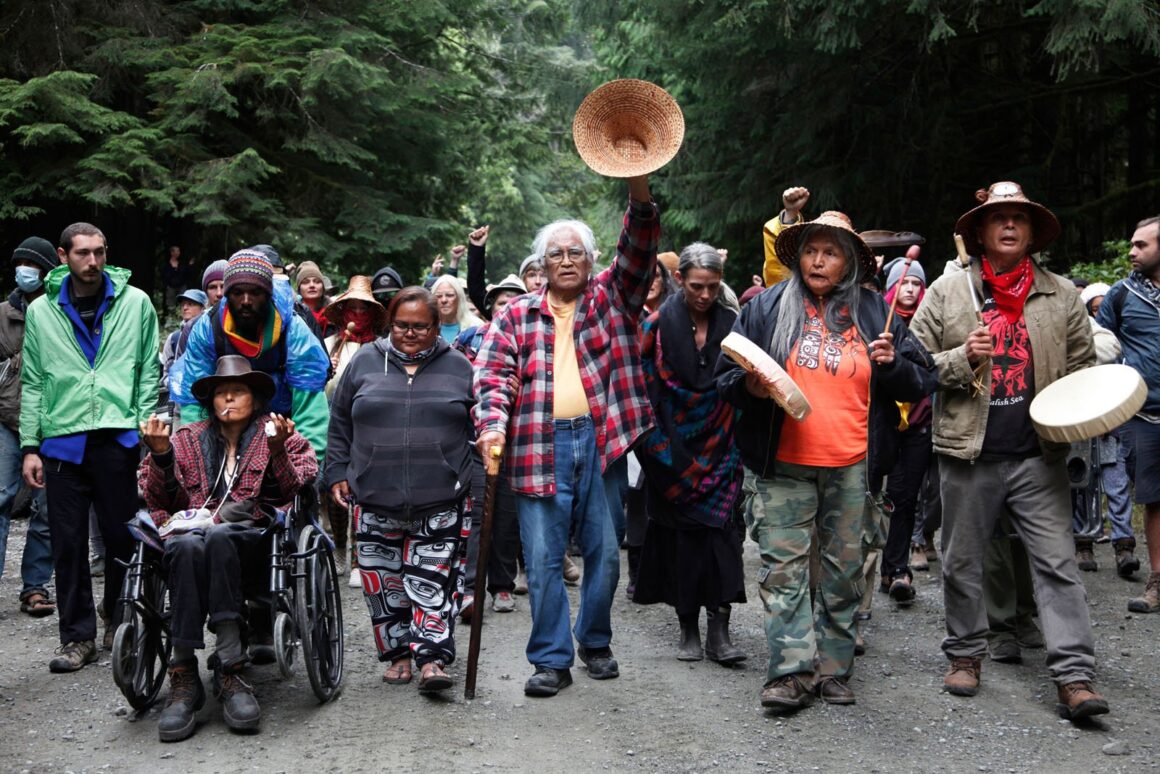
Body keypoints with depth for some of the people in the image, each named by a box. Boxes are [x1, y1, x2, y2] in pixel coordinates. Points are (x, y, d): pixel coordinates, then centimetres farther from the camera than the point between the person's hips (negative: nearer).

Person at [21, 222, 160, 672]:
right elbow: (32, 384, 10)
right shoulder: (41, 311, 8)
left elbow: (148, 374, 6)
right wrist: (30, 446, 3)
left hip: (118, 440, -1)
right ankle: (78, 637, 12)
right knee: (68, 544, 3)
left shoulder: (135, 303, 5)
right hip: (62, 442, 1)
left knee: (122, 537, 4)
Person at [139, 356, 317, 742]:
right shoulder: (187, 440, 26)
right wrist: (159, 453, 1)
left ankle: (184, 674, -40)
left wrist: (277, 451, -10)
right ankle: (230, 667, -41)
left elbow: (292, 493, 6)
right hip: (191, 528, 2)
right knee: (186, 544, -37)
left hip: (252, 539, -1)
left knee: (218, 536, -38)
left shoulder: (280, 436, 22)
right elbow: (157, 499, 16)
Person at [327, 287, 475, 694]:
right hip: (375, 497, 2)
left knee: (433, 581, -4)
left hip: (441, 501, -2)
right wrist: (338, 472, 7)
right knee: (384, 580, 6)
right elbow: (340, 423, 13)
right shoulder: (365, 362, 7)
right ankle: (398, 653, 19)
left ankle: (431, 658, -3)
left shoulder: (457, 367, 5)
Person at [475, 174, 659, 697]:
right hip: (540, 447, 0)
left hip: (600, 441, 1)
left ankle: (595, 642, 27)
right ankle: (552, 660, 9)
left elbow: (638, 250, -4)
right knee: (543, 559, 0)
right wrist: (493, 423, -16)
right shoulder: (518, 315, 12)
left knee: (604, 552, 7)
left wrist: (638, 188, -21)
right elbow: (494, 373, 3)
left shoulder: (612, 298, 11)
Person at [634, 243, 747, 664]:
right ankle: (688, 630, 12)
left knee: (721, 530, -6)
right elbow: (644, 387, -2)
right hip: (673, 451, -1)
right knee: (681, 533, 3)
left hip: (720, 448, 1)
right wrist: (656, 447, -7)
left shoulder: (732, 324, 5)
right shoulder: (658, 325, -2)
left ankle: (719, 629, -5)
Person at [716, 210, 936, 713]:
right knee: (783, 567, -6)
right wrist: (749, 387, -13)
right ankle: (790, 671, -3)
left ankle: (833, 670, 17)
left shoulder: (874, 312, 10)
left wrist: (894, 364, -8)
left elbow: (922, 382, 12)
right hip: (784, 464, -1)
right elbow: (725, 376, 8)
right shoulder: (768, 308, 7)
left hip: (851, 467, 1)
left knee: (843, 570, 7)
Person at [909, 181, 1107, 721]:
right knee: (962, 561, 10)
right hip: (969, 453, 0)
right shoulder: (948, 290, 4)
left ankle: (1074, 675, -4)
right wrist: (963, 358, -13)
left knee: (1057, 563, -5)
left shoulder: (1061, 295, 8)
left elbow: (1083, 364, 16)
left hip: (1039, 455, 0)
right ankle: (965, 654, 27)